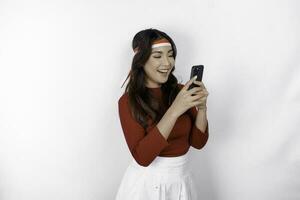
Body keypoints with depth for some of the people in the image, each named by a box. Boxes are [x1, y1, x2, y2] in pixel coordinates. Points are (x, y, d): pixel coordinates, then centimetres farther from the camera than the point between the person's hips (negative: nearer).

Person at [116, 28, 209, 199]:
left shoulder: (180, 92, -3)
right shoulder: (128, 101, -14)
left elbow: (198, 142, -1)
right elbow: (142, 157, -23)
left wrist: (202, 107, -18)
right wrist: (174, 110, -29)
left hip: (183, 180, 4)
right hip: (147, 182, -4)